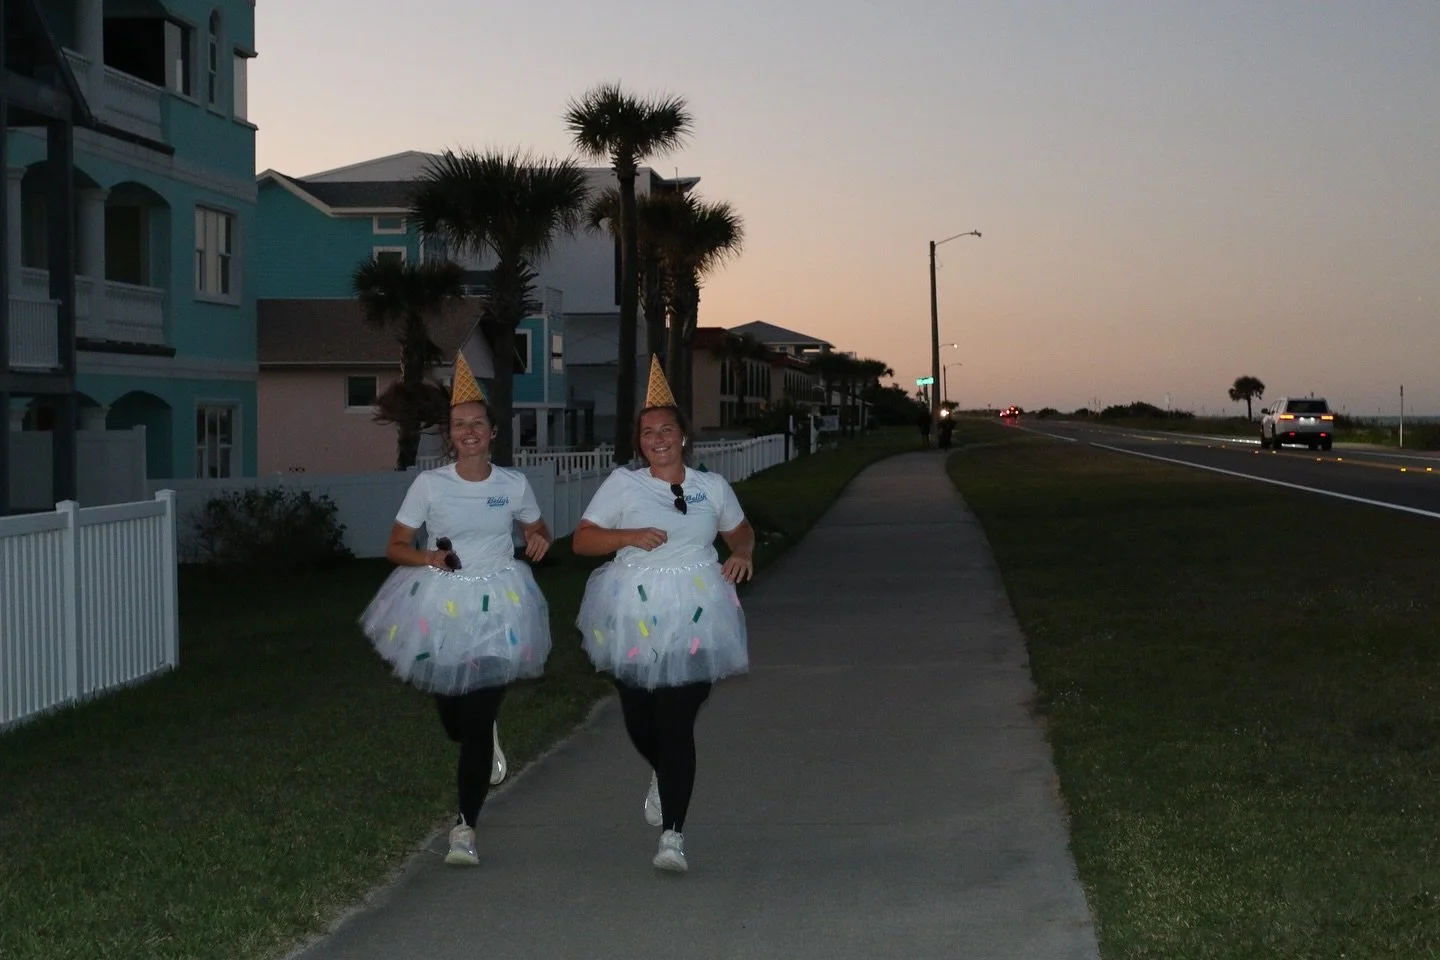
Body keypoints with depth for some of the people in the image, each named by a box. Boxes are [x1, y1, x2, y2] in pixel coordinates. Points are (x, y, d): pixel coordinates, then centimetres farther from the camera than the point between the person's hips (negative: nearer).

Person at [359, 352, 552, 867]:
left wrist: (539, 540, -7)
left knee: (478, 723, -6)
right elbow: (395, 546, 2)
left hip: (496, 607, -1)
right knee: (454, 720, 11)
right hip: (440, 605, 1)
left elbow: (537, 530, 17)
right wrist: (427, 557, -18)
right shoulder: (430, 484, -3)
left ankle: (466, 825, 2)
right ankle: (484, 747, 48)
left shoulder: (514, 485, 0)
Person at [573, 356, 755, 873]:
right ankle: (662, 776, 45)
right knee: (639, 722, 8)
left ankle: (672, 835, -3)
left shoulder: (711, 487, 8)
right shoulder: (622, 484, 3)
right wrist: (629, 536, -14)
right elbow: (582, 540, 1)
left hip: (692, 617, 0)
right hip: (635, 616, 1)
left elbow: (740, 530, 25)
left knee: (676, 725, -9)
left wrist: (742, 553, 3)